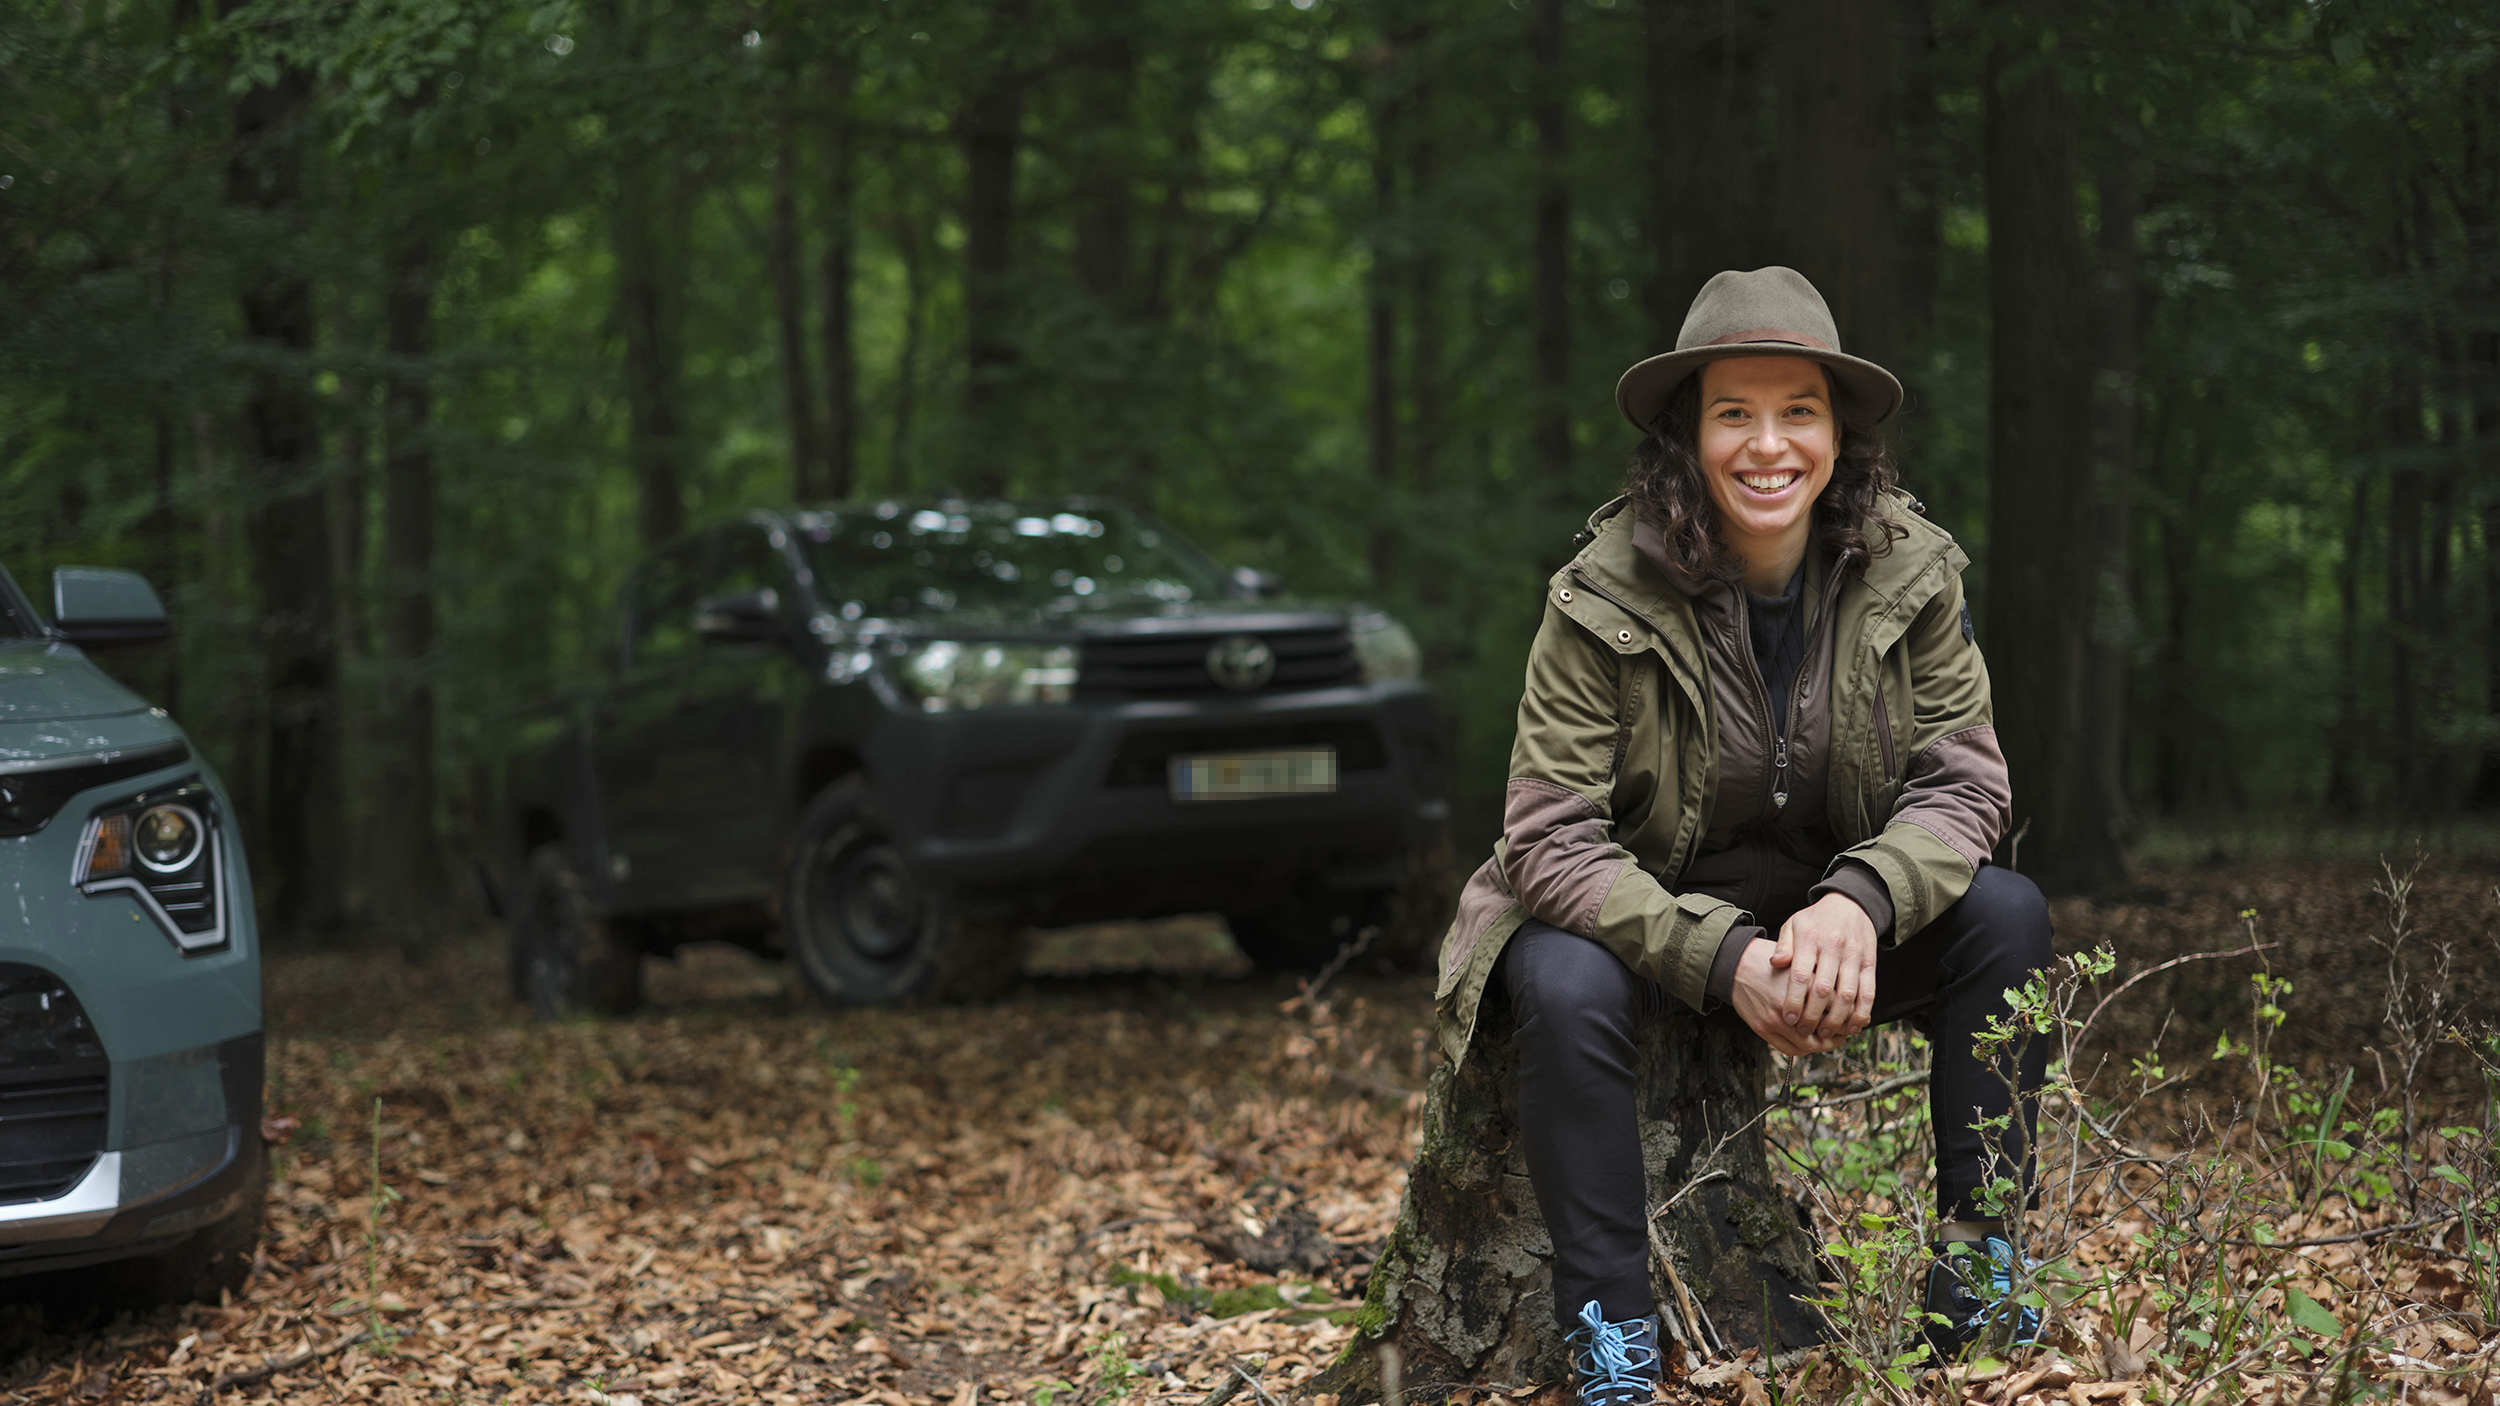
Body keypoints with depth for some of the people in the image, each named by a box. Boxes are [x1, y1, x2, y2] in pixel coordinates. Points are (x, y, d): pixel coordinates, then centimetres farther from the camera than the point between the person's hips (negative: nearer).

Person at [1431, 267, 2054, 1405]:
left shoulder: (1908, 574, -11)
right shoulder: (1605, 598, -20)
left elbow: (1963, 778, -10)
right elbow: (1550, 838, -22)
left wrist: (1859, 903, -32)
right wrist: (1724, 960, -34)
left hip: (1835, 913, 3)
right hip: (1640, 911, -3)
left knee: (2006, 914, -20)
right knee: (1567, 987, -34)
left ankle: (1978, 1269, -9)